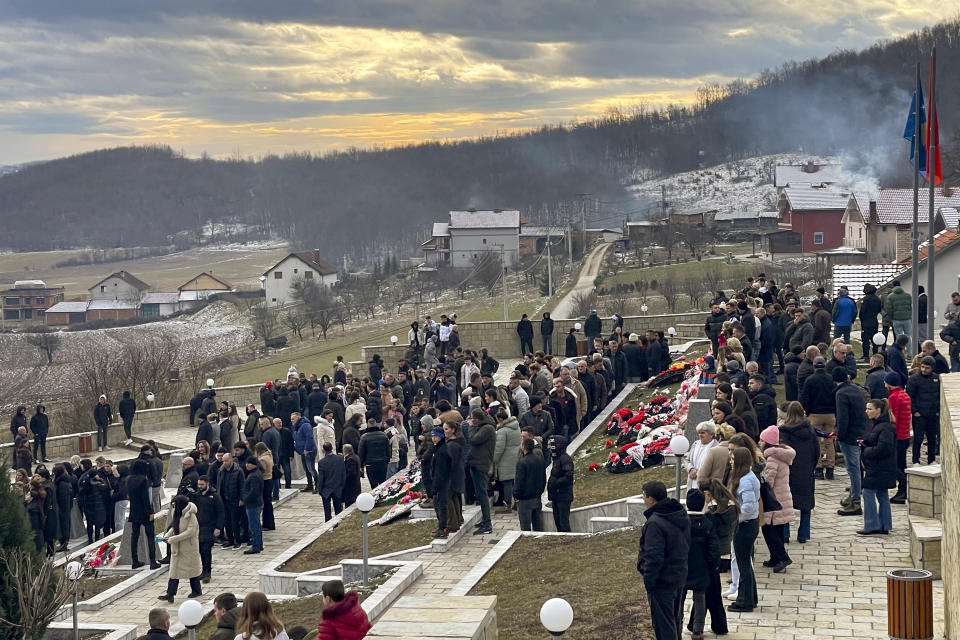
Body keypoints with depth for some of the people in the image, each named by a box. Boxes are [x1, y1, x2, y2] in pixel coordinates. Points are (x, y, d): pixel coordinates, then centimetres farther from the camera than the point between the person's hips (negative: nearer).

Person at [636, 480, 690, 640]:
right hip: (680, 577, 9)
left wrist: (648, 580, -15)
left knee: (663, 623, -1)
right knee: (675, 619, 22)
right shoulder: (682, 516, 6)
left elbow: (653, 556, -24)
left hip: (662, 580, -9)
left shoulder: (655, 523, -23)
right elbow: (686, 546, 14)